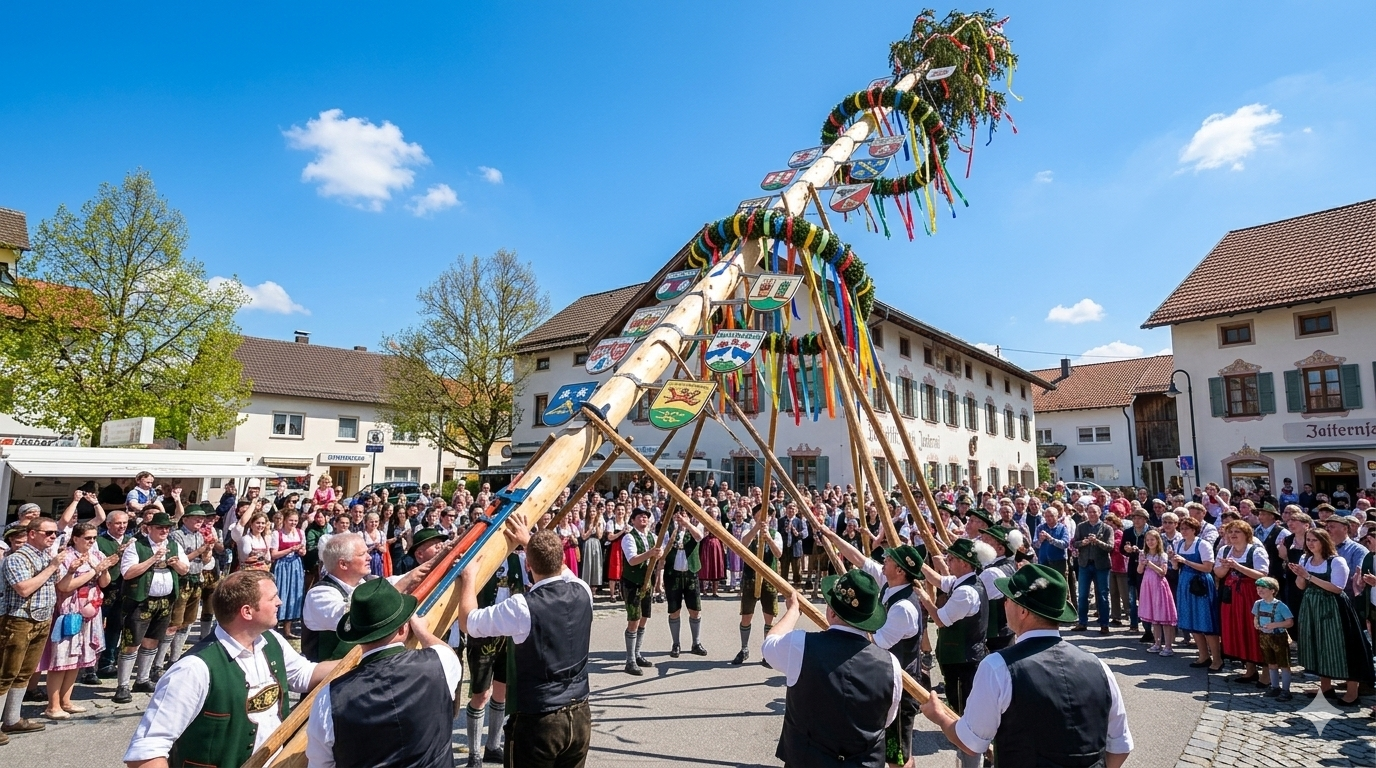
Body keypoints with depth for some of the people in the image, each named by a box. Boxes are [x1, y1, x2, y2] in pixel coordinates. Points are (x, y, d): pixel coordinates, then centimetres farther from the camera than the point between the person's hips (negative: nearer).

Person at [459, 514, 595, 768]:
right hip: (580, 716, 5)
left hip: (537, 721, -5)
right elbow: (559, 568, 19)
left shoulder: (522, 607, -20)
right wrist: (530, 541, 25)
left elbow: (467, 621, -4)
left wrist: (469, 577, 9)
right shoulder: (582, 592, -5)